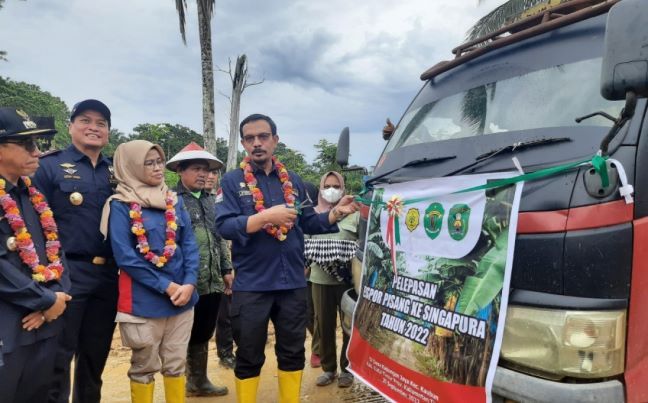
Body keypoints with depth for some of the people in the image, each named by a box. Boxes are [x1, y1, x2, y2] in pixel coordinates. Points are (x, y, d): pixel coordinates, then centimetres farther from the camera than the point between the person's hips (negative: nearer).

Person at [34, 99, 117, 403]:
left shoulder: (116, 171, 12)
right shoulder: (50, 165, -2)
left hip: (107, 276, 5)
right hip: (66, 274, -4)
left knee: (96, 356, 16)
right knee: (58, 358, 5)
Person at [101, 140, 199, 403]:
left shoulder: (175, 201, 9)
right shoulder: (120, 205, -5)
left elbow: (190, 245, 4)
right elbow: (124, 256, -12)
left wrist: (189, 284, -11)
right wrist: (166, 286, -15)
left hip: (181, 295, 4)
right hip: (143, 299, -4)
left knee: (176, 364, 14)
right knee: (144, 367, 10)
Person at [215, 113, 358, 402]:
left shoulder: (293, 180, 9)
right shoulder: (232, 181, -3)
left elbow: (309, 223, 11)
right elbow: (224, 226, -16)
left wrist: (337, 212, -3)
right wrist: (267, 216, -25)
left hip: (293, 283, 4)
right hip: (251, 285, -3)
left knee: (293, 352, 17)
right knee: (249, 357, 12)